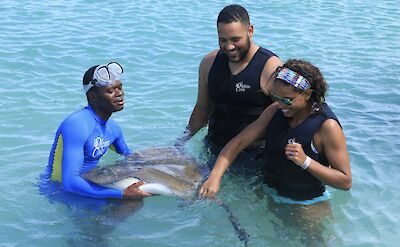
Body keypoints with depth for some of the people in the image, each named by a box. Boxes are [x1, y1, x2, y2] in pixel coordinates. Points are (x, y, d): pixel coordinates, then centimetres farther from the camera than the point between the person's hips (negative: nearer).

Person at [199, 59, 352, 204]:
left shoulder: (327, 126, -24)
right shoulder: (275, 111, -6)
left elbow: (346, 182, -23)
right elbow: (239, 142, -8)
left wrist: (305, 161, -34)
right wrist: (215, 177, -22)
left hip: (308, 206, -5)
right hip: (271, 197, 6)